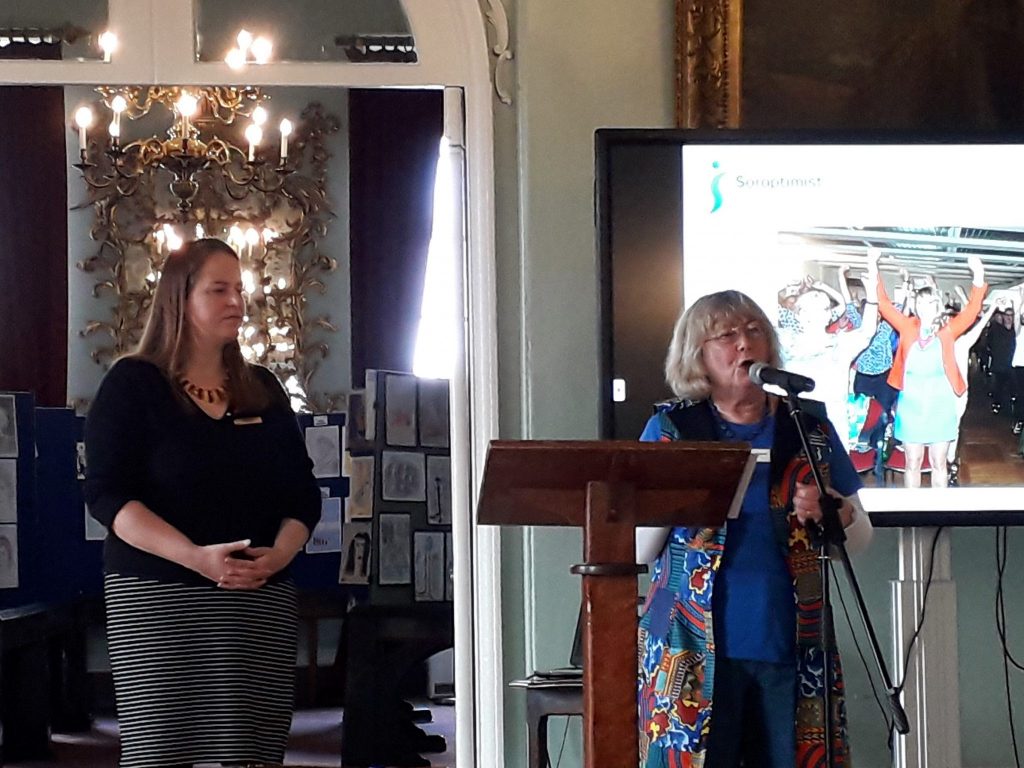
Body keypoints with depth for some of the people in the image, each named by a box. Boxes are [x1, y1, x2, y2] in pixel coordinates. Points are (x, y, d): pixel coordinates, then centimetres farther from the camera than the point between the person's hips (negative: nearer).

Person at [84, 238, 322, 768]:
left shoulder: (262, 391, 16)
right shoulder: (133, 385, 2)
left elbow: (304, 495, 15)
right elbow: (107, 494, -7)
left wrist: (278, 554, -7)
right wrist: (196, 557, -19)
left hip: (263, 601, 4)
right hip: (160, 602, -4)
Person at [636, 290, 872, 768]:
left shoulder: (810, 427, 11)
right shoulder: (669, 430, 6)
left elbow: (861, 538, 15)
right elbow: (636, 552, 4)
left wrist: (833, 513, -6)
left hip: (791, 646, 2)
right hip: (694, 652, -2)